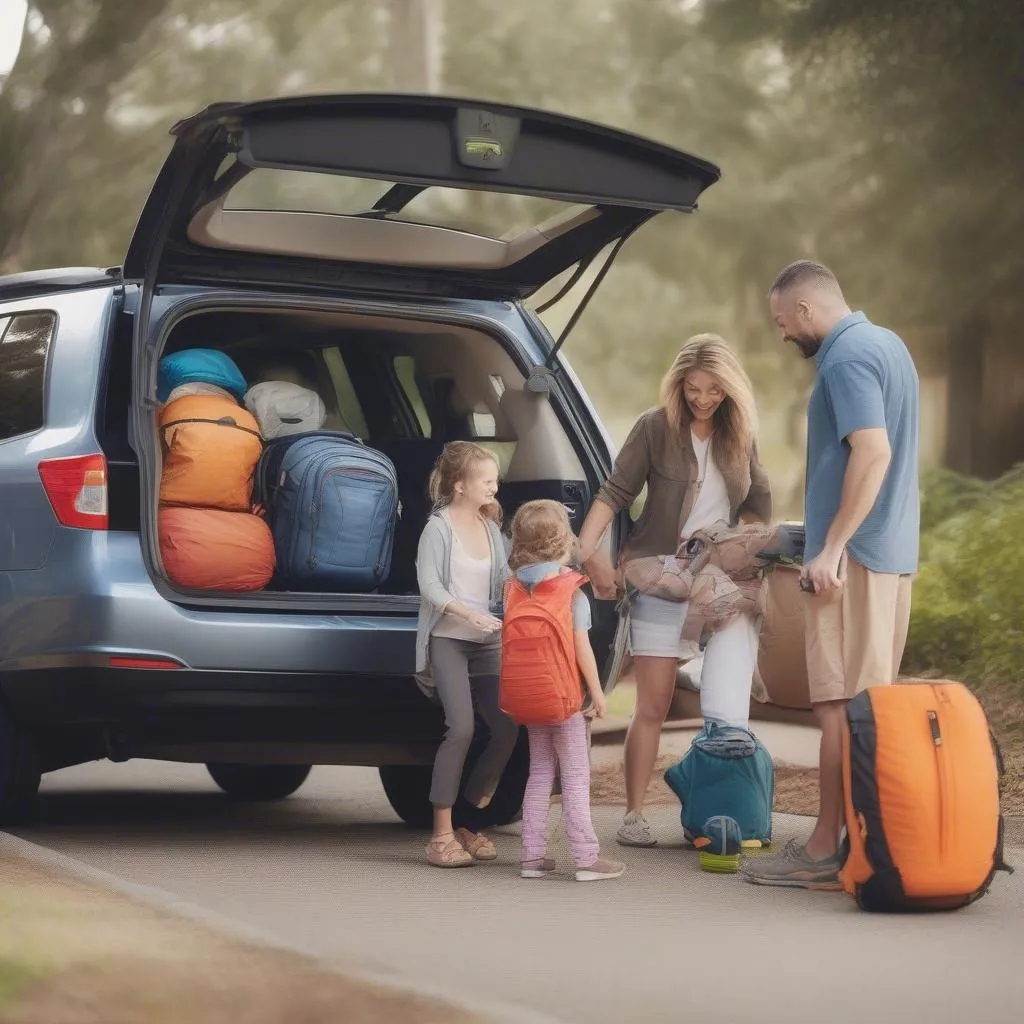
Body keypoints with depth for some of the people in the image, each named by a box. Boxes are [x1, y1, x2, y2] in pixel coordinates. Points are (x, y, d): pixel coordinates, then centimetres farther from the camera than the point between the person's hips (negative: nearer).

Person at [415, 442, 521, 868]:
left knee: (507, 727, -2)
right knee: (461, 728, -19)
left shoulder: (490, 526, 13)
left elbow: (504, 577, 11)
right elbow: (429, 585, -15)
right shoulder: (439, 527, -6)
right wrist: (468, 613, -26)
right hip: (447, 639, -7)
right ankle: (442, 836, -14)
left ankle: (468, 824, 11)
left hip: (486, 641, 7)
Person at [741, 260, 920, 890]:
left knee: (841, 705, -9)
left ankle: (828, 849, -8)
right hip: (896, 551, 10)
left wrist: (832, 547, -24)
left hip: (855, 554, -10)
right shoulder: (887, 344, 17)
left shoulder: (847, 358, -13)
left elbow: (873, 451, -25)